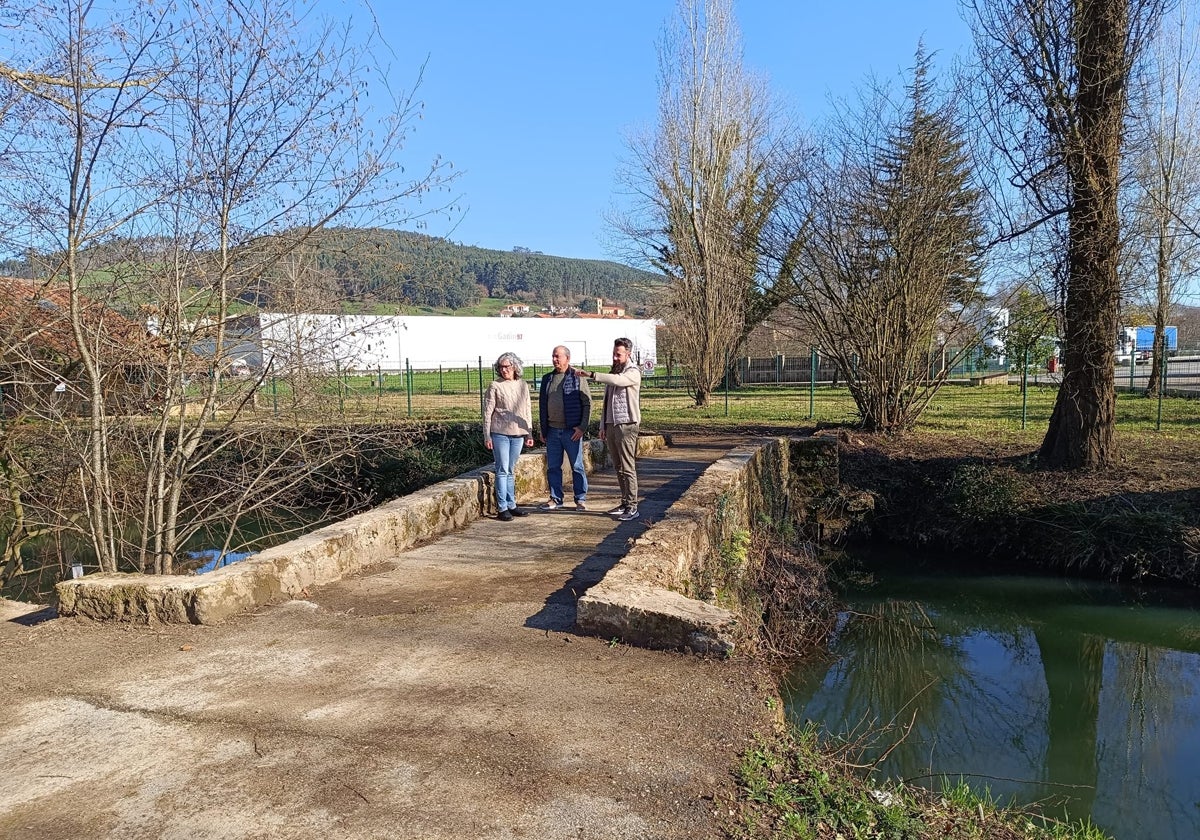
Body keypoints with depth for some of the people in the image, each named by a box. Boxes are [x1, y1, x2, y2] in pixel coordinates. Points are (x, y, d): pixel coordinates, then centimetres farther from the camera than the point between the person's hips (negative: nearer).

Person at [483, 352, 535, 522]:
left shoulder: (523, 385, 9)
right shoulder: (495, 386, -4)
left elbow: (527, 411, 14)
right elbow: (487, 412, -4)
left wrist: (529, 434, 12)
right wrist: (487, 436, -7)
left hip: (518, 434, 4)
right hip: (500, 433, -4)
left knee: (510, 471, 12)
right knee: (502, 471, -3)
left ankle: (511, 505, 18)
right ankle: (502, 508, 1)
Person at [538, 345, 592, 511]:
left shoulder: (577, 378, -3)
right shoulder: (547, 379, 12)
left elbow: (587, 403, -5)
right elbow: (542, 405, 17)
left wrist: (582, 427, -12)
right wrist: (543, 430, 13)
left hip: (572, 431, -5)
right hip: (552, 430, 5)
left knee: (577, 466, 2)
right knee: (553, 466, 8)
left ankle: (581, 499, 11)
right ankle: (555, 499, 18)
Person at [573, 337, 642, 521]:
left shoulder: (633, 372, -7)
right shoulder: (612, 373, 18)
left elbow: (618, 380, -30)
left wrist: (591, 375, -36)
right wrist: (603, 426, 17)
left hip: (626, 425, -8)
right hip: (611, 425, 8)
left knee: (628, 468, -7)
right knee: (618, 468, 11)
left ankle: (632, 507, -4)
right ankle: (625, 503, 18)